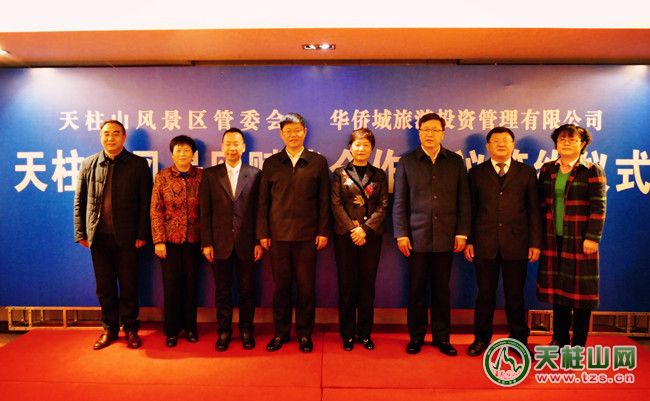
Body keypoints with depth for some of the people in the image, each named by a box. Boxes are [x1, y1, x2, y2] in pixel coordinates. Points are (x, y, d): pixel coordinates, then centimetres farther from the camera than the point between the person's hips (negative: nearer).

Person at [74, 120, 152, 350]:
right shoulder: (89, 165, 7)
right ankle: (109, 329, 26)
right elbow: (79, 202, 9)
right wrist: (80, 233, 4)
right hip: (98, 236, 3)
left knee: (128, 285, 7)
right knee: (104, 286, 12)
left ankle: (130, 329, 22)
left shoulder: (138, 165, -2)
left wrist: (142, 235, -9)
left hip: (126, 237, -3)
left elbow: (145, 203, -4)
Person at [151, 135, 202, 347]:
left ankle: (190, 326, 26)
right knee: (171, 285, 7)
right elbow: (156, 211, -2)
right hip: (170, 240, 0)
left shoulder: (201, 176, 0)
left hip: (193, 240, 1)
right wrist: (158, 241, -7)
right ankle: (171, 330, 22)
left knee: (191, 284, 10)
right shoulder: (162, 177, 0)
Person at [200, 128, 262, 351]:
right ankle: (224, 331, 26)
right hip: (220, 243, 1)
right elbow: (205, 212, 2)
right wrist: (206, 243, -3)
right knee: (222, 291, 10)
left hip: (247, 244, 0)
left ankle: (246, 330, 26)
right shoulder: (210, 175, 5)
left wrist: (259, 241, -2)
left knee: (247, 290, 9)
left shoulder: (255, 174, 3)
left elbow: (259, 211, 2)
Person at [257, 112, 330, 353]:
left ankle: (304, 333, 21)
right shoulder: (271, 163, 8)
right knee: (280, 286, 9)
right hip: (278, 235, 1)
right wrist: (263, 233, 2)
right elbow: (263, 201, 7)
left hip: (307, 235, -1)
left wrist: (323, 232, -1)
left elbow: (324, 200, 4)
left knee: (306, 286, 5)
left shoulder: (318, 162, 5)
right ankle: (281, 332, 24)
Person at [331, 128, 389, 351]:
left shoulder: (379, 175, 8)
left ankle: (365, 333, 18)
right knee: (347, 285, 4)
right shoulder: (340, 173, 6)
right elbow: (336, 205, -2)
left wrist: (365, 229, -11)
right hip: (345, 235, -1)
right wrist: (352, 228, -12)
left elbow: (383, 206, 1)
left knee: (367, 285, 6)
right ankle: (348, 334, 15)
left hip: (371, 236, 1)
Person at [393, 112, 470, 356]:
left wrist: (462, 232, 0)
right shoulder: (407, 161, 4)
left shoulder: (456, 162, 8)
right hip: (417, 237, -1)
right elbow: (400, 201, 2)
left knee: (442, 290, 9)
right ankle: (416, 337, 21)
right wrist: (401, 234, -4)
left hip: (446, 238, 1)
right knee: (416, 290, 7)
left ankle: (442, 337, 22)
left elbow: (463, 200, 6)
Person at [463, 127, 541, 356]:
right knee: (485, 294, 8)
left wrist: (535, 243, 0)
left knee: (515, 295, 9)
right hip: (484, 243, 0)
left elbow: (533, 210, 5)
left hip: (516, 244, 0)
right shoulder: (476, 173, 7)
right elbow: (471, 209, 5)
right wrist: (468, 241, -1)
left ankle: (519, 339, 26)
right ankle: (481, 338, 23)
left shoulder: (527, 172, 8)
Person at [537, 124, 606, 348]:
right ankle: (559, 339, 25)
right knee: (557, 288, 11)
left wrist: (592, 238, -16)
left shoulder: (592, 171, -3)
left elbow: (598, 207, -9)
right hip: (553, 240, 4)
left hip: (580, 241, -4)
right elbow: (541, 203, 9)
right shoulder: (547, 170, 8)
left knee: (580, 290, 5)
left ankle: (578, 344, 18)